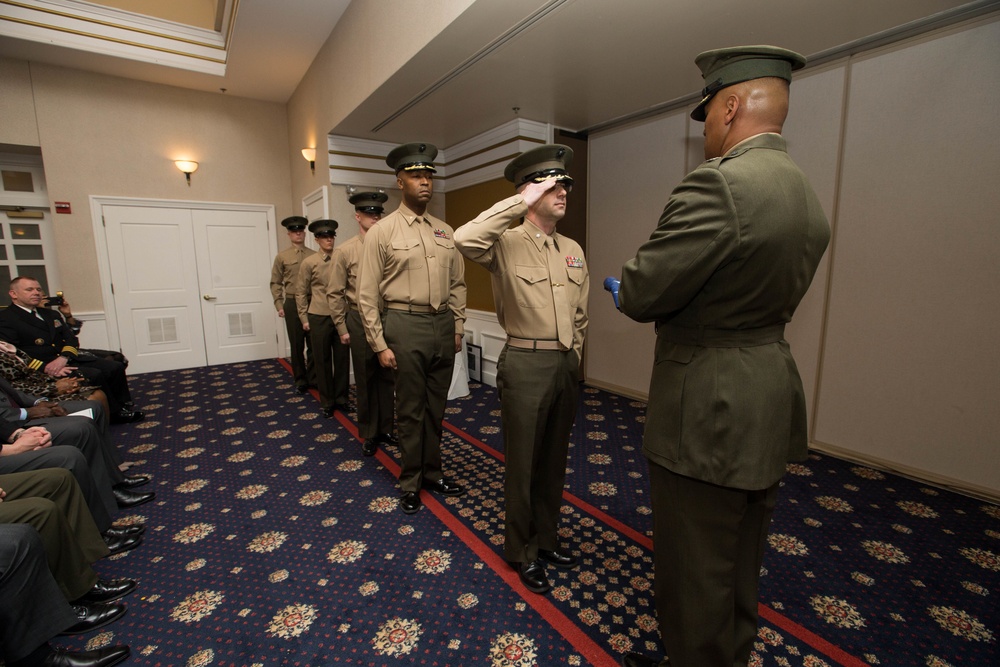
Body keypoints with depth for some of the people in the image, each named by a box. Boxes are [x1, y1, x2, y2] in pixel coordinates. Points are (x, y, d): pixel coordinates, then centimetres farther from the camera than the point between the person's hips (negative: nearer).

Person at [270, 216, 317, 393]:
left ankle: (313, 378, 21)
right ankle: (300, 380, 21)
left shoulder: (314, 255, 4)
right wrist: (279, 305, -1)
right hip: (292, 304, 0)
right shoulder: (282, 257, 3)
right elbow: (275, 283, 5)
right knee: (297, 345, 7)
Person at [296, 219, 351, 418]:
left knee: (342, 359, 7)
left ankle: (341, 398, 24)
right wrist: (304, 318, 1)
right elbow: (300, 292, 4)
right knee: (322, 361, 8)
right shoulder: (309, 262, -1)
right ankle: (326, 401, 23)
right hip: (318, 318, -1)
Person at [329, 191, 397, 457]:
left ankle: (385, 429, 29)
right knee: (365, 381, 9)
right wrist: (342, 328, -1)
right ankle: (369, 434, 26)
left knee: (387, 378, 12)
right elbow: (336, 294, 0)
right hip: (360, 322, -2)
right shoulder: (344, 251, -2)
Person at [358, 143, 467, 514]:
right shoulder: (382, 231, -3)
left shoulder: (445, 232, 10)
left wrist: (458, 327, 8)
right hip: (405, 325, -4)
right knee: (410, 410, 7)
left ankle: (432, 473, 34)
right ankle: (410, 482, 27)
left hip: (443, 325, 4)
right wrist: (380, 344, -8)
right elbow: (367, 294, -5)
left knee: (436, 407, 14)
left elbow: (457, 284, 14)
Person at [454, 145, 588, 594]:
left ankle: (546, 539, 41)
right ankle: (521, 553, 32)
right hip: (526, 364, -6)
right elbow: (465, 239, -31)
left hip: (567, 365, 6)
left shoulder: (574, 250, 10)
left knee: (554, 459, 19)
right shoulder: (506, 243, -8)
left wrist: (574, 357, 13)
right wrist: (521, 202, -24)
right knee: (522, 464, 9)